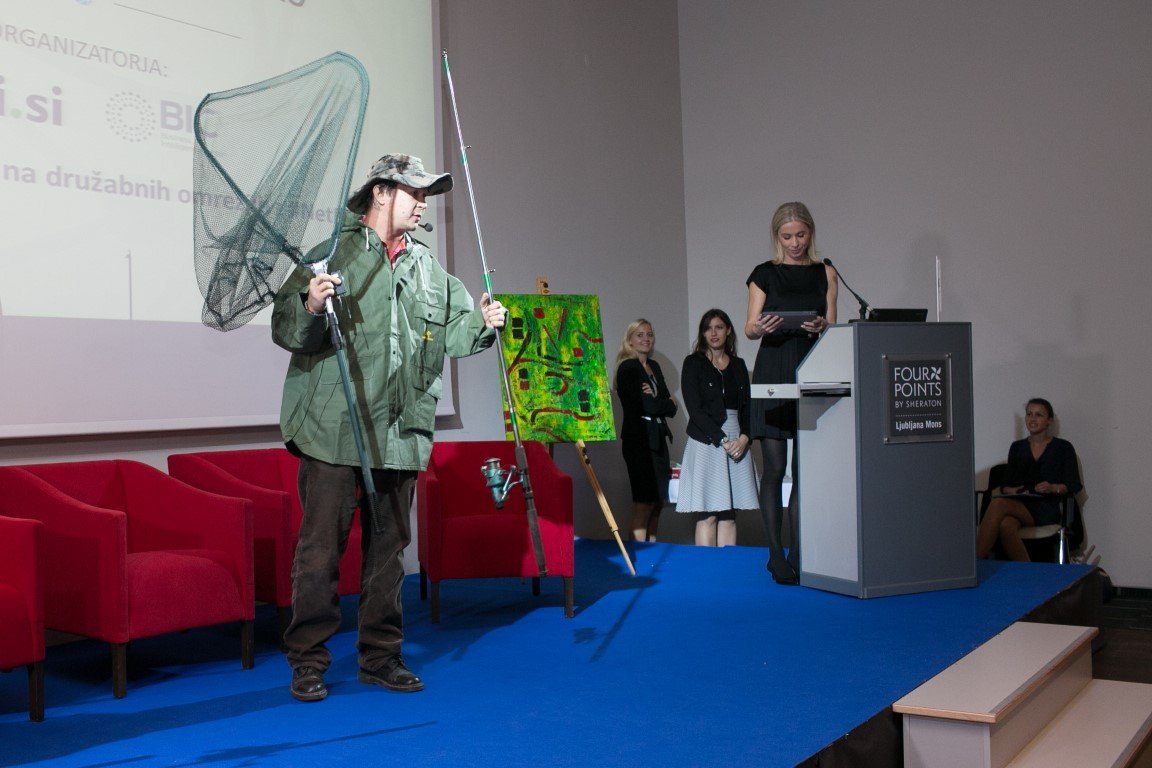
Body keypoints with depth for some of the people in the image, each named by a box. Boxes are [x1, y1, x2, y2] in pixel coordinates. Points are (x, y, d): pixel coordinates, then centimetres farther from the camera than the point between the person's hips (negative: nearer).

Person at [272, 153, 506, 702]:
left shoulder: (427, 267, 16)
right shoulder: (333, 254, -3)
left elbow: (453, 330, 18)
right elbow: (285, 328, -8)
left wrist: (481, 322, -2)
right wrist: (310, 307, -29)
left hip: (401, 435, 6)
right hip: (333, 430, -5)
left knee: (387, 547, 13)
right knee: (321, 546, -2)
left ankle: (380, 657, 24)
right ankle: (307, 661, 12)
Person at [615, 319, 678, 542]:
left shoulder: (654, 367, 15)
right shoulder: (627, 368, -8)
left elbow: (671, 408, 8)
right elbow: (647, 406, -16)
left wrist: (656, 401, -12)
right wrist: (667, 403, 1)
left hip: (657, 439, 8)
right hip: (639, 439, -8)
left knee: (658, 503, 10)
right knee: (643, 504, -7)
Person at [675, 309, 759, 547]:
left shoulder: (738, 365, 15)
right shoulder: (693, 363, 2)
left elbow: (747, 407, 12)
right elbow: (695, 409, -7)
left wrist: (744, 438, -6)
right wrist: (722, 440, -13)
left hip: (737, 444, 4)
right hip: (706, 443, -4)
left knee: (729, 514, 4)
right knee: (707, 516, -8)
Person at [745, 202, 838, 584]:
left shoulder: (825, 274, 12)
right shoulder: (764, 274, 5)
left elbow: (833, 327, 8)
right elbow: (749, 328, 1)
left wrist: (820, 327, -15)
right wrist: (762, 326, -22)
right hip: (773, 374, -2)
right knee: (775, 468, -3)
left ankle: (798, 553, 8)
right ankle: (775, 554, 3)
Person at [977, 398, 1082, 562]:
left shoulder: (1063, 448, 12)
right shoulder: (1017, 447, 22)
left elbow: (1074, 485, 6)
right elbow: (1006, 483, 20)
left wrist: (1053, 488, -14)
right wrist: (1009, 490, -4)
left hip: (1045, 509, -3)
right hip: (1019, 505, 4)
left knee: (998, 504, -35)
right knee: (1006, 525, -37)